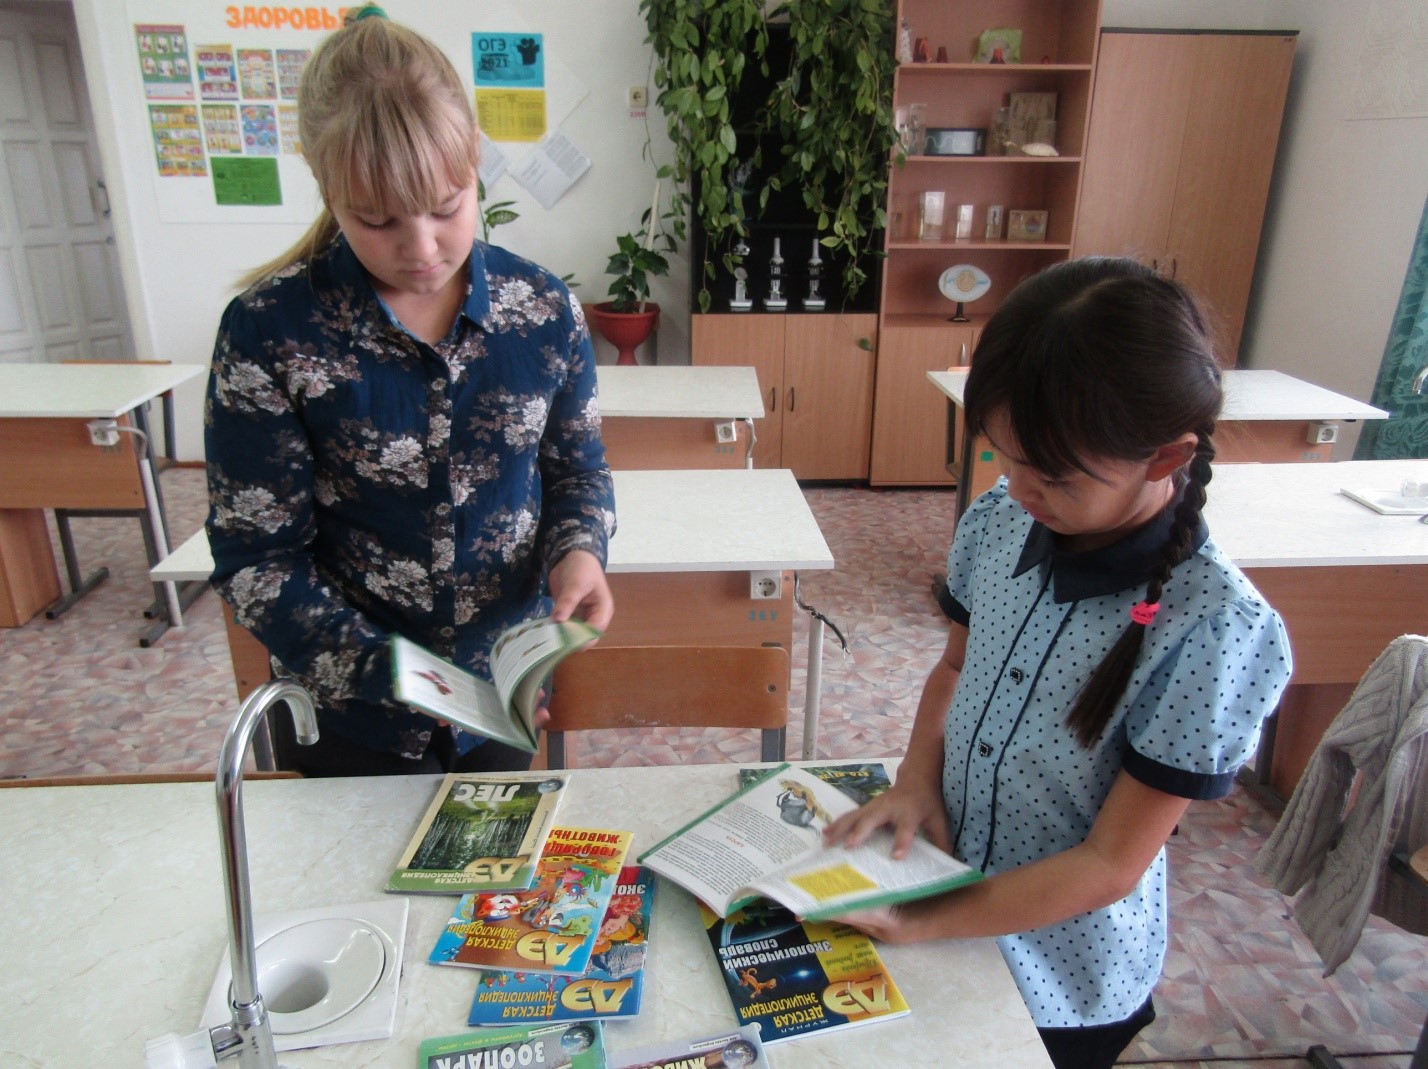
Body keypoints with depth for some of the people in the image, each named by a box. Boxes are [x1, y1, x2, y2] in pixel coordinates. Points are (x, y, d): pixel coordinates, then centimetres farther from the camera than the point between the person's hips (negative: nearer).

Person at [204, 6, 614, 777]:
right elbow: (254, 557, -14)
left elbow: (578, 468, 2)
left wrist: (577, 552, -19)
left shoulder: (543, 308, -10)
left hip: (507, 694, 3)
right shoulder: (268, 333, -18)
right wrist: (379, 670, -28)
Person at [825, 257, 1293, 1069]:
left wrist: (929, 923, -23)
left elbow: (1111, 865, -22)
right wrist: (918, 781, -11)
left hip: (1060, 980, -4)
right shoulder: (999, 522, -13)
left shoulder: (1214, 629, -28)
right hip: (943, 875, 5)